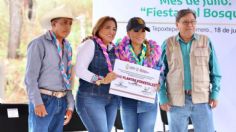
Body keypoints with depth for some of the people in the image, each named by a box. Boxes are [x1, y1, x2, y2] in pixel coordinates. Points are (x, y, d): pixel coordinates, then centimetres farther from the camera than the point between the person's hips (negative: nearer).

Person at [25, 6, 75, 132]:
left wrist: (70, 105, 11)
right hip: (42, 100, -7)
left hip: (61, 102, 7)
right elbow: (30, 77, -14)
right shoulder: (38, 44, -9)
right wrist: (37, 103, -21)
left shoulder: (67, 47, 13)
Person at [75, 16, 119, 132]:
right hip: (91, 99, -7)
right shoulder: (90, 44, -6)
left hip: (111, 100, 7)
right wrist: (101, 80, -25)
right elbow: (79, 70, -16)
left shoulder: (113, 48, 14)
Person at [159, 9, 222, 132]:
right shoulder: (168, 44, 2)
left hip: (202, 99, 0)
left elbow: (215, 71, 7)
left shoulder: (206, 42, 4)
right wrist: (163, 97, -3)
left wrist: (215, 93, -1)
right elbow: (161, 73, 4)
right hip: (176, 100, 0)